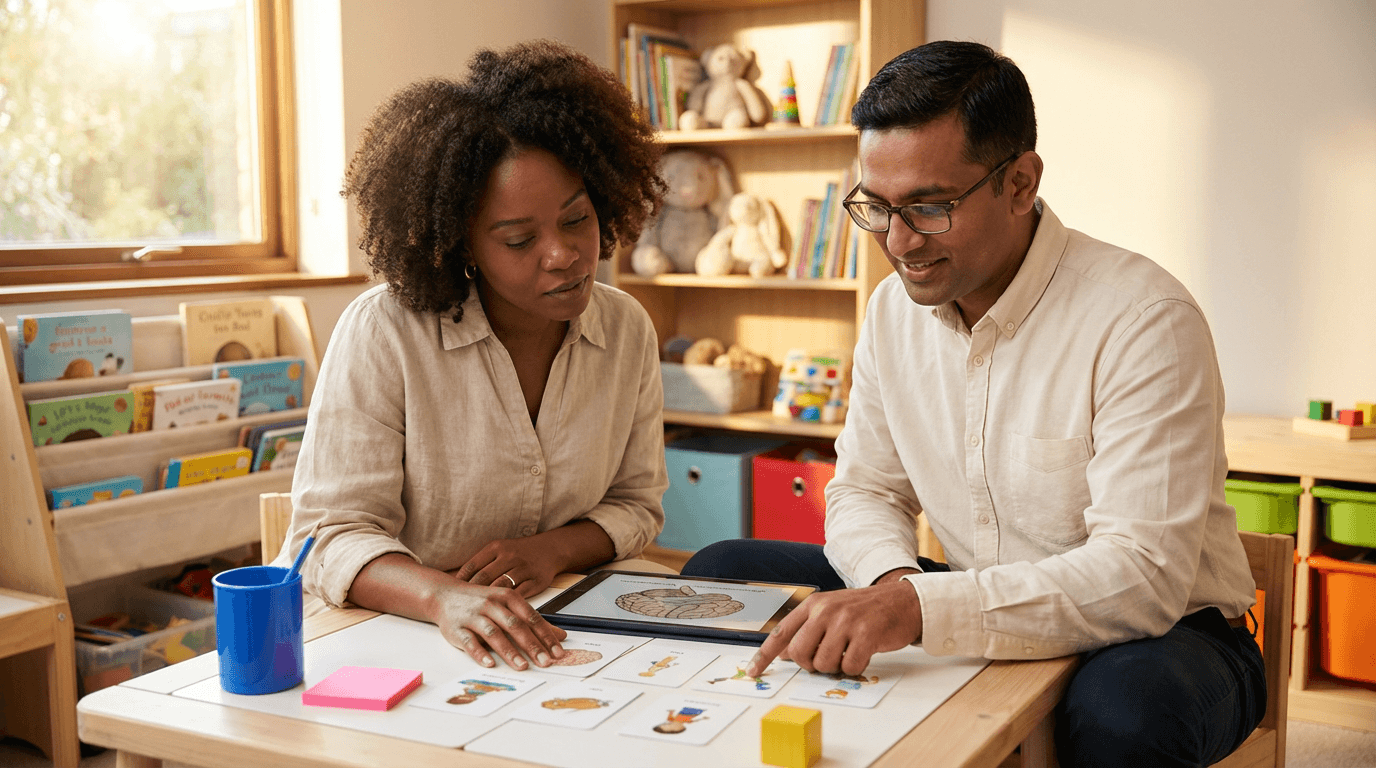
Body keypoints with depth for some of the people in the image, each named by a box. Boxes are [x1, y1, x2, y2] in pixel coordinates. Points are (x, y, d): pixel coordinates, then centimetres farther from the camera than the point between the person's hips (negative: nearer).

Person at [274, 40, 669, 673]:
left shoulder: (627, 330, 2)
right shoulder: (381, 332, -13)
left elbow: (636, 504, 11)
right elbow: (333, 536, -14)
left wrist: (553, 549, -11)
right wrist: (443, 596, -35)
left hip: (543, 639, 3)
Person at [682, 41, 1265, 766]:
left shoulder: (1145, 321, -22)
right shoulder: (892, 310, -1)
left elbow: (1144, 573, -29)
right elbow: (865, 490, 8)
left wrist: (920, 607, -40)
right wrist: (894, 583, -16)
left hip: (1162, 631, -5)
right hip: (980, 612, 6)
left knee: (1125, 707, -42)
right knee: (723, 574, -5)